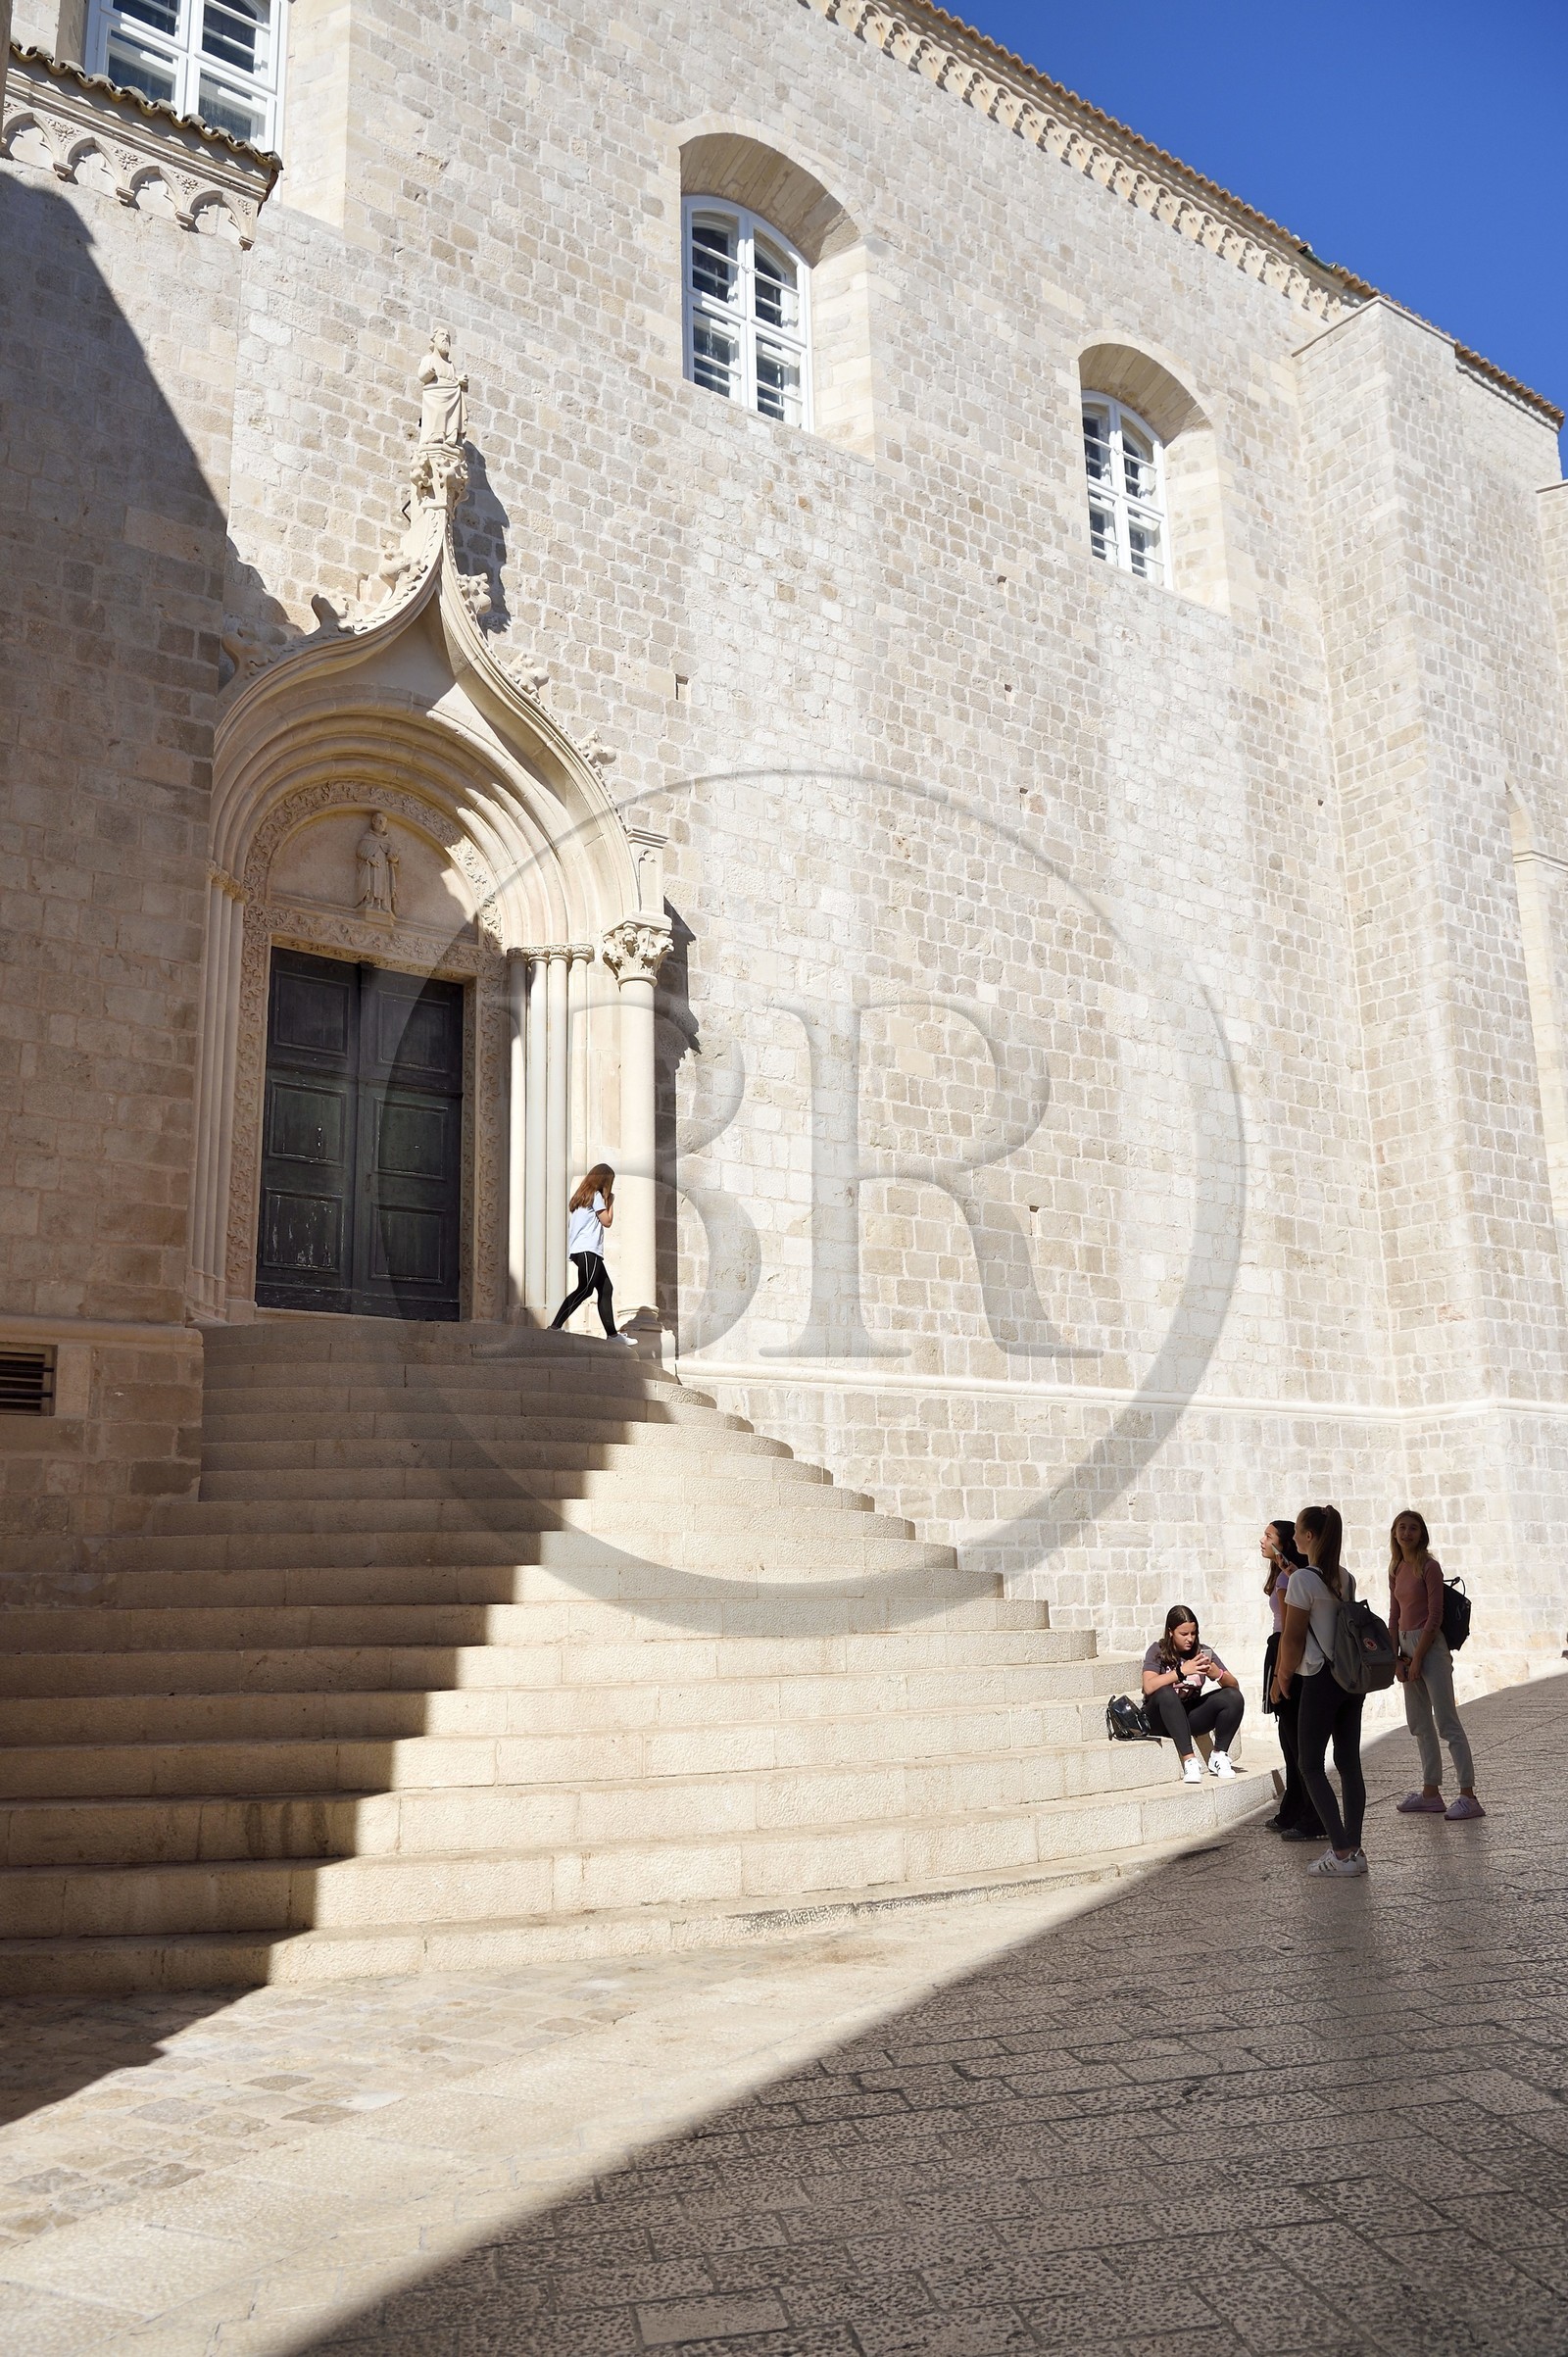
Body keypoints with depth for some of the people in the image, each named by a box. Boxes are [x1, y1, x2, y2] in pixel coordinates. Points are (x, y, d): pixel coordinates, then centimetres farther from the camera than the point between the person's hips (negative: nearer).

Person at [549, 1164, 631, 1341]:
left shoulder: (581, 1196, 23)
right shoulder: (596, 1195, -3)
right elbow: (607, 1221, -2)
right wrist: (610, 1202, 8)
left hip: (579, 1250, 10)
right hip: (588, 1250, -10)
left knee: (606, 1289, 10)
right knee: (585, 1289, -20)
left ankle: (612, 1334, 10)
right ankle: (554, 1327, -31)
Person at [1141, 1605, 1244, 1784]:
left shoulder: (1203, 1652, 2)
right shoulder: (1158, 1651, -8)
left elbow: (1234, 1685, -1)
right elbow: (1149, 1687, -25)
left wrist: (1217, 1673, -23)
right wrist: (1182, 1671, -32)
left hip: (1191, 1716, 3)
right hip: (1162, 1717, -3)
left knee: (1233, 1697, -18)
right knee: (1165, 1693, -37)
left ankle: (1219, 1755, -6)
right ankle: (1189, 1760, -36)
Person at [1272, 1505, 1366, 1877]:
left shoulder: (1302, 1579, -15)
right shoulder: (1346, 1579, 7)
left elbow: (1292, 1637, -13)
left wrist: (1283, 1675, 3)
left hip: (1320, 1680, -7)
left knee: (1310, 1765, 1)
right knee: (1349, 1762, 9)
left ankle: (1341, 1852, -3)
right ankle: (1354, 1848, 12)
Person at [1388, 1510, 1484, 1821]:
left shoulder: (1429, 1567, -11)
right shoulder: (1396, 1570, 11)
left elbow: (1434, 1617, -14)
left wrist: (1416, 1658, -14)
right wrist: (1395, 1658, 3)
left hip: (1430, 1645, -8)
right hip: (1407, 1646, 8)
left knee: (1447, 1722, -8)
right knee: (1419, 1723, 11)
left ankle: (1468, 1796, -6)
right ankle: (1431, 1793, 18)